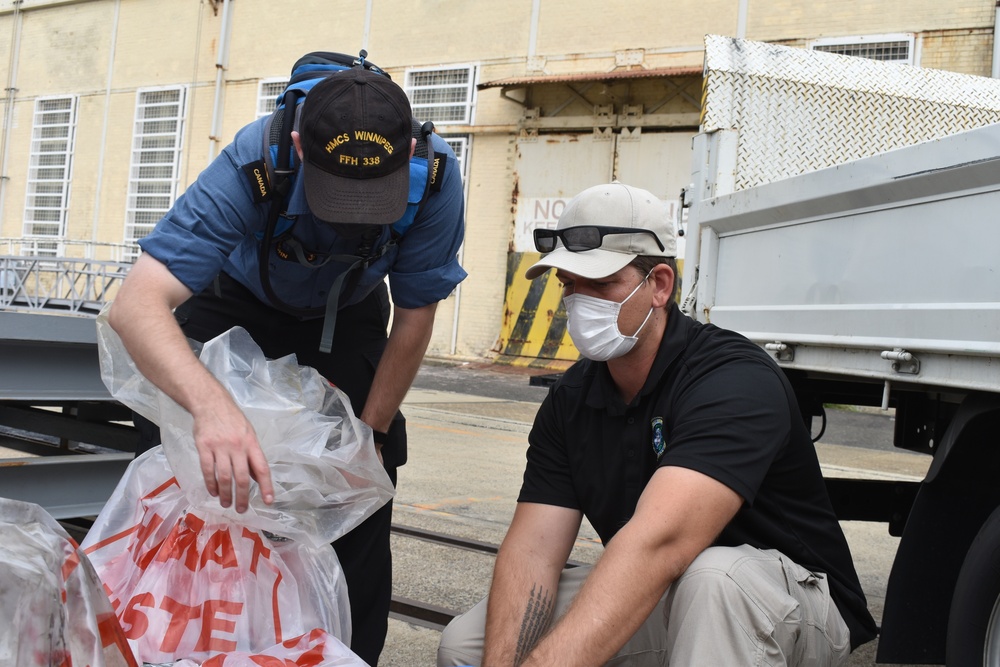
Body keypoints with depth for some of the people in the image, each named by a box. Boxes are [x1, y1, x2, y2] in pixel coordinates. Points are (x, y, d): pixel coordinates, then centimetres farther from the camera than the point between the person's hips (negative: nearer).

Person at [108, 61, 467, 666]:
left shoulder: (436, 176, -34)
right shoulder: (253, 167, -40)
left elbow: (414, 321, -20)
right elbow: (137, 304, -48)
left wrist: (370, 434, -13)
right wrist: (213, 406, -66)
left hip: (349, 316, 1)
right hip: (239, 303, -1)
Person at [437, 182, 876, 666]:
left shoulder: (736, 381, -27)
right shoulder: (570, 399, -3)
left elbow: (658, 544, -42)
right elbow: (532, 548, -12)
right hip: (652, 605, 6)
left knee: (714, 574, -40)